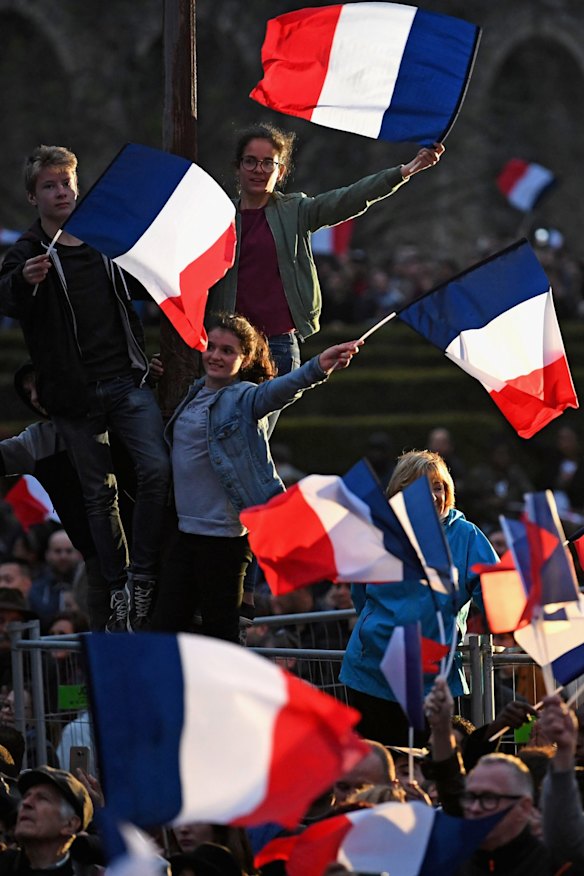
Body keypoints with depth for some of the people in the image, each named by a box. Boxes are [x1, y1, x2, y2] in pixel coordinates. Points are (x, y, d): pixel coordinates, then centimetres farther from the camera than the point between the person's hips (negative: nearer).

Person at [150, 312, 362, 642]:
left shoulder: (246, 398, -10)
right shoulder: (196, 393, 12)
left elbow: (281, 389, -32)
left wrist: (318, 368, -50)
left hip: (224, 537, -8)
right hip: (186, 529, 8)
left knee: (221, 633, -2)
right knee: (165, 627, 9)